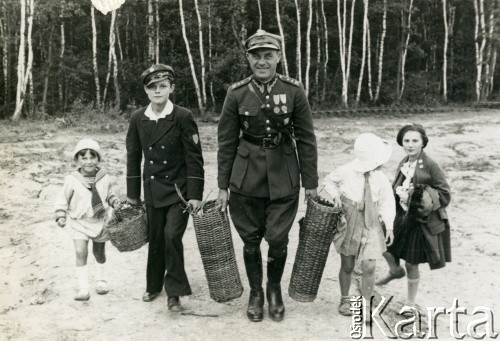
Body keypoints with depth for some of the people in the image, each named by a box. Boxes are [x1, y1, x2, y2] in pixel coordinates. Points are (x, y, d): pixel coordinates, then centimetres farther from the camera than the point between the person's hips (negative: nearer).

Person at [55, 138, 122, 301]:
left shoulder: (104, 177, -6)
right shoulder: (72, 180, -12)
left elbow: (109, 194, 11)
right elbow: (62, 199, -3)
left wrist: (115, 202, -7)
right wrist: (61, 216, -11)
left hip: (100, 221, 3)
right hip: (79, 222, -2)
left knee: (99, 252, 16)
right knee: (80, 252, -17)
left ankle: (101, 280, 39)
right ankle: (83, 288, -12)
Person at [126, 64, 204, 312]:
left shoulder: (183, 117, -11)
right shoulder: (138, 119, 1)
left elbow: (194, 158, -10)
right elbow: (133, 157, 8)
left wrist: (195, 195, -12)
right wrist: (132, 193, 10)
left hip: (179, 189, -4)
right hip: (153, 190, 4)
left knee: (172, 235, -15)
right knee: (155, 238, 12)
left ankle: (174, 291, 3)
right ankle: (154, 285, 33)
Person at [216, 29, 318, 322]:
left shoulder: (294, 91, -5)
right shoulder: (236, 94, -3)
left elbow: (306, 140, 0)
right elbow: (227, 142, 2)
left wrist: (311, 183, 1)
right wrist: (223, 186, 2)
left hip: (284, 179, 0)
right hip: (246, 179, 1)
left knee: (278, 239, 3)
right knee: (251, 240, 10)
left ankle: (275, 288, 32)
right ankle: (255, 292, 33)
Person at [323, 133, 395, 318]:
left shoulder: (381, 179, -5)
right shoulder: (346, 172, -10)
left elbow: (387, 203, -1)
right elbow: (328, 181, 7)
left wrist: (389, 226, -6)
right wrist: (335, 195, -10)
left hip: (371, 227, 1)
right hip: (348, 224, -1)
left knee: (368, 267, -1)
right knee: (347, 266, 10)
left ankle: (366, 303, 18)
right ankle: (345, 299, 32)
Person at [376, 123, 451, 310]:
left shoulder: (431, 166, -20)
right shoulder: (404, 163, 0)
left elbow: (445, 195, -15)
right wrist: (400, 192, -8)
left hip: (422, 221, -6)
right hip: (402, 217, 6)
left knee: (412, 265, 8)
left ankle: (410, 303, 32)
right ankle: (395, 270, 40)